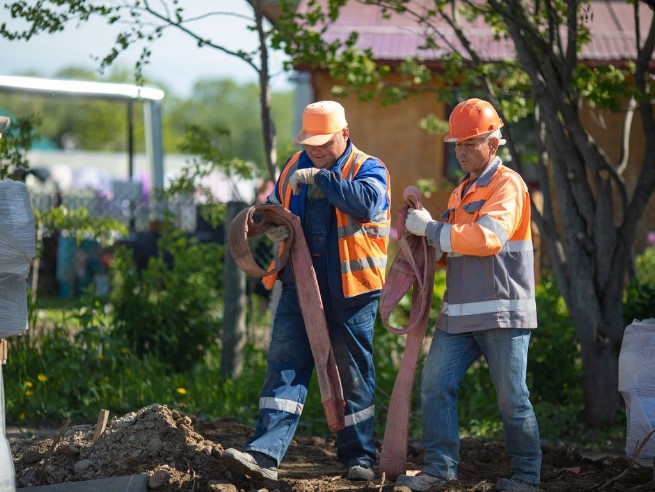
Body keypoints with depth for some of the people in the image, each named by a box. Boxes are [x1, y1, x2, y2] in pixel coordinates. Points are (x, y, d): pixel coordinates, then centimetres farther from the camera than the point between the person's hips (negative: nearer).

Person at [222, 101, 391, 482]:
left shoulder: (369, 169, -3)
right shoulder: (295, 168, 13)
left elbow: (367, 201, -24)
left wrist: (320, 177, -21)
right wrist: (273, 225, 2)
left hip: (350, 291, -4)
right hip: (299, 288, 4)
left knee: (354, 375, 6)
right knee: (285, 369, -5)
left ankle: (359, 457, 19)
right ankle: (265, 454, -12)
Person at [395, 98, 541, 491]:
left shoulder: (508, 185, -7)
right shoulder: (462, 192, 20)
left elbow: (488, 236, -23)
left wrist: (432, 229, -16)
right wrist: (419, 236, 5)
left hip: (501, 312, -8)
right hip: (459, 312, 8)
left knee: (512, 397, -1)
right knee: (436, 384, -2)